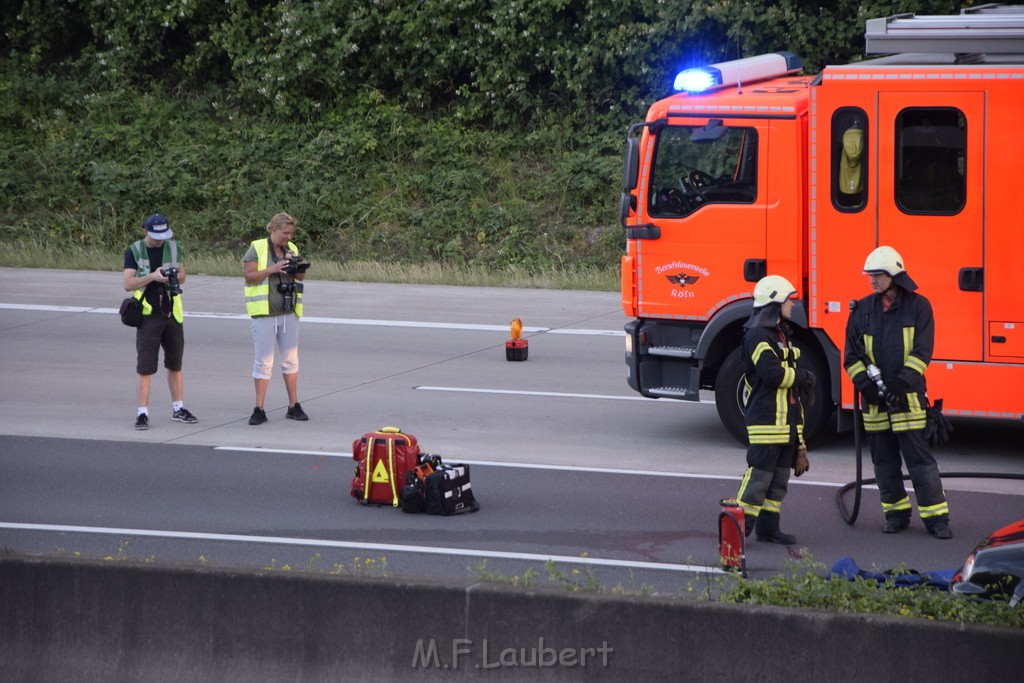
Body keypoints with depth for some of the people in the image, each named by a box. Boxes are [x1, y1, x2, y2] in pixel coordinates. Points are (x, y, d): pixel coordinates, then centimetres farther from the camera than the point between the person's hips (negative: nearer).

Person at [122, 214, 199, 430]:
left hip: (172, 314, 4)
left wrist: (176, 277, -8)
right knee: (145, 367, -6)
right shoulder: (135, 251, -7)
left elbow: (182, 274, 15)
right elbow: (128, 284, -13)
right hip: (149, 315, -4)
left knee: (175, 364, 14)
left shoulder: (174, 248, 5)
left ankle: (178, 408, 24)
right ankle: (142, 413, -4)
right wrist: (152, 276, -26)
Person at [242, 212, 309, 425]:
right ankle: (259, 410, 1)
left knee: (291, 359, 9)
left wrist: (297, 267, -8)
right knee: (264, 361, -3)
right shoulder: (257, 249, -6)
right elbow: (249, 275, -12)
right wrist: (273, 269, -22)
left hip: (289, 313, 5)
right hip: (264, 313, -5)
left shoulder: (291, 249, 10)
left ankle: (294, 406, 17)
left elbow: (301, 276, 14)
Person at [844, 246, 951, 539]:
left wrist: (902, 383, -16)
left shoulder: (918, 307, -1)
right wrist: (865, 384, -7)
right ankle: (896, 512, 20)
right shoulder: (862, 310, 8)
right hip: (875, 399, 4)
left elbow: (922, 351, -6)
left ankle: (936, 517, -3)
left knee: (919, 458, -6)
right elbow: (851, 354, 7)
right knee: (885, 462, 9)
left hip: (908, 396, -4)